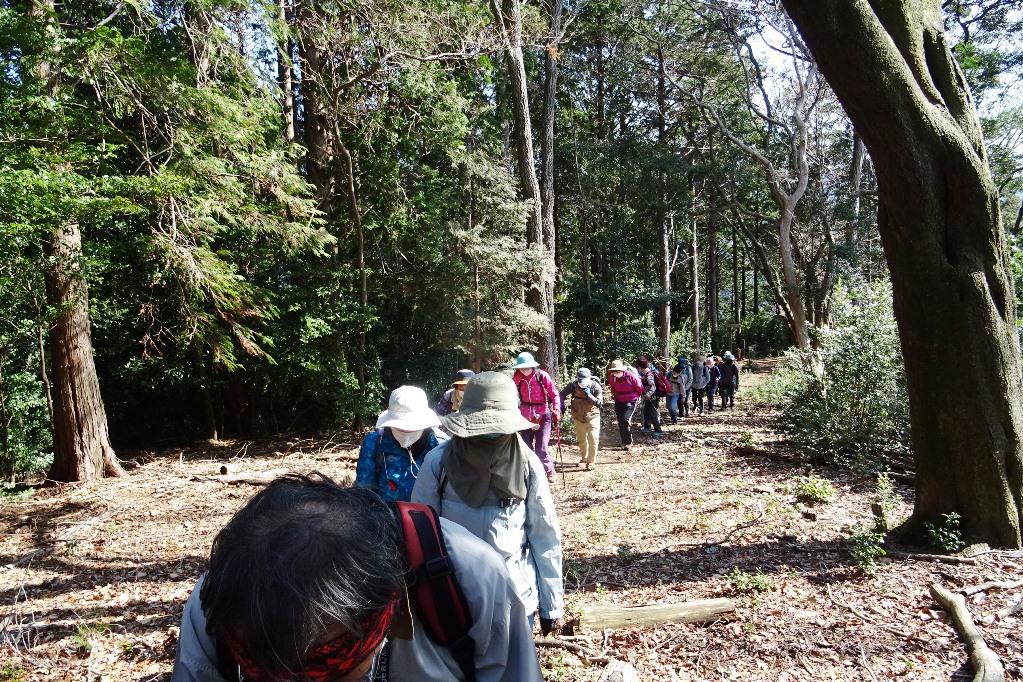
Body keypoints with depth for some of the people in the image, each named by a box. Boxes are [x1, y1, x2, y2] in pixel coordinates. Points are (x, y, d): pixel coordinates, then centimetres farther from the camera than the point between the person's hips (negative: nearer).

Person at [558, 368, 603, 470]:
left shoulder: (596, 386, -19)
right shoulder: (573, 385, -15)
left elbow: (600, 403, -23)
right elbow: (562, 394, -4)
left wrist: (589, 395, -33)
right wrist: (562, 405, -18)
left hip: (592, 417, -2)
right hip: (578, 417, 3)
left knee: (593, 439, -10)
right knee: (581, 440, 16)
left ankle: (591, 461, 7)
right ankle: (583, 459, 36)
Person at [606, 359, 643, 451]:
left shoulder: (631, 376, -24)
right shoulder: (612, 377, -10)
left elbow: (640, 388, -7)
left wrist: (636, 396, 6)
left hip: (630, 401, -5)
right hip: (619, 401, 5)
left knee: (626, 420, -15)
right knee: (620, 421, 6)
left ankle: (628, 442, -3)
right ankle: (624, 441, 20)